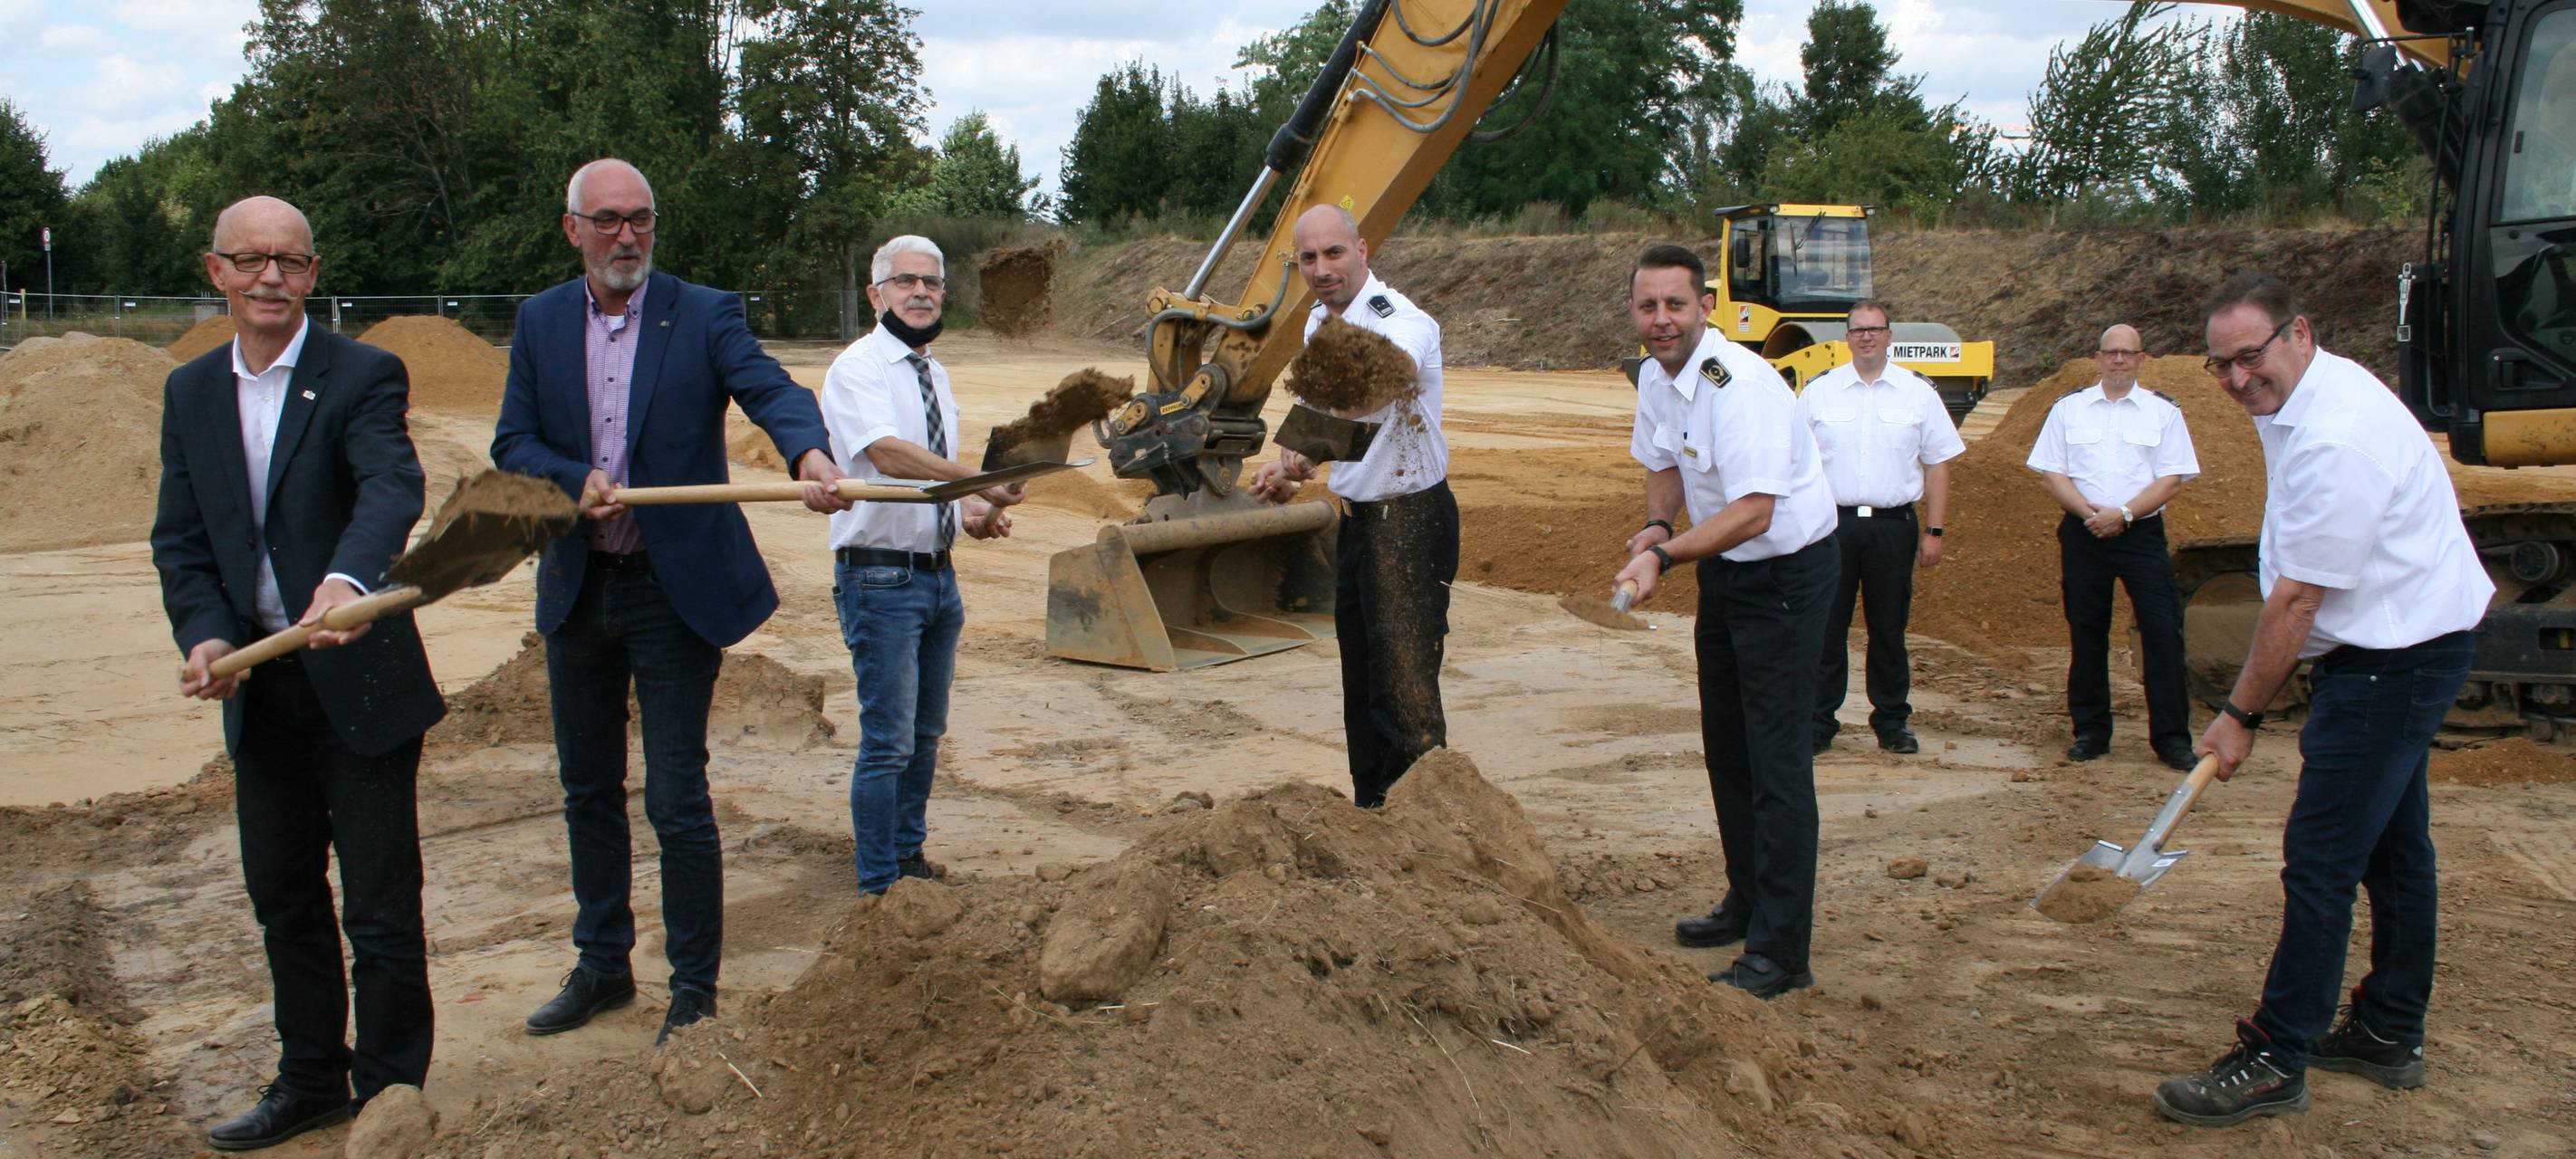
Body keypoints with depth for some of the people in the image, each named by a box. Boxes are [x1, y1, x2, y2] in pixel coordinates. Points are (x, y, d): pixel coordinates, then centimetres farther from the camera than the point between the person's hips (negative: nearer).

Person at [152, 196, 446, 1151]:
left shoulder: (363, 376, -10)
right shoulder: (190, 393, 8)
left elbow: (393, 489, -28)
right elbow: (179, 541, 7)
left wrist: (347, 582, -47)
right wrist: (205, 635, -12)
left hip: (359, 679, -6)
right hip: (258, 691, 6)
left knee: (381, 910, 2)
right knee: (282, 895, 17)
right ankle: (312, 1080, 34)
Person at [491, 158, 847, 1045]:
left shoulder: (704, 314, -5)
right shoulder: (540, 322, 7)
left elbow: (769, 389, -22)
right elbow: (511, 443, 5)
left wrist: (811, 454, -43)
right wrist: (575, 481, -16)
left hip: (674, 589, -4)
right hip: (576, 590, 5)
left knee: (677, 799, -2)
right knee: (588, 790, 16)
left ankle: (694, 988, 12)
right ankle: (602, 964, 32)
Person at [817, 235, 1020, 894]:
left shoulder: (935, 374, 15)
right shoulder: (858, 367, -11)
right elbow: (887, 453, -28)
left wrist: (972, 513, 4)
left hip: (938, 574, 8)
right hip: (881, 575, -8)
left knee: (926, 735, 17)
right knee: (888, 742, -6)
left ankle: (909, 857, 31)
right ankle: (879, 886, 6)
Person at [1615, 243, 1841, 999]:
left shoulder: (1739, 384, -27)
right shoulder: (1656, 376, 1)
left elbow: (1754, 513, -33)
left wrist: (1664, 556, -38)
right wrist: (1658, 525, -3)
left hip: (1786, 574, -9)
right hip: (1725, 570, 9)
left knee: (1776, 758, -9)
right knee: (1725, 746, 17)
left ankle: (1781, 952, -4)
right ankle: (1747, 904, 33)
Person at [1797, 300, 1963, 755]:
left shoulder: (1918, 392, 6)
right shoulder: (1818, 392, 5)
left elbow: (1938, 464, 7)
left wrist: (1934, 531, 1)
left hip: (1894, 526, 0)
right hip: (1831, 524, 0)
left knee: (1889, 630, 8)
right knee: (1826, 629, 1)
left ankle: (1891, 722, 19)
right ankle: (1818, 722, 10)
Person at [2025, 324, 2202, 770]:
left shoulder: (2163, 412, 5)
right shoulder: (2069, 409, 8)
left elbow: (2172, 479, -2)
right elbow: (2051, 473, 3)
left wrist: (2123, 514, -15)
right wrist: (2089, 512, -12)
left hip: (2142, 533, -1)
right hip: (2083, 533, 1)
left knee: (2162, 631, -6)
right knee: (2086, 634, 6)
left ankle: (2171, 737, 0)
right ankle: (2090, 731, 16)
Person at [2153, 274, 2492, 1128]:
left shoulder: (2334, 440, -27)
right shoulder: (2302, 396, 6)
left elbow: (2297, 599, -23)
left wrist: (2242, 714, -14)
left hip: (2395, 657, -11)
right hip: (2394, 646, 11)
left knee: (2320, 859, -8)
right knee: (2391, 843, 18)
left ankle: (2274, 1061, -2)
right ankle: (2389, 1035, 29)